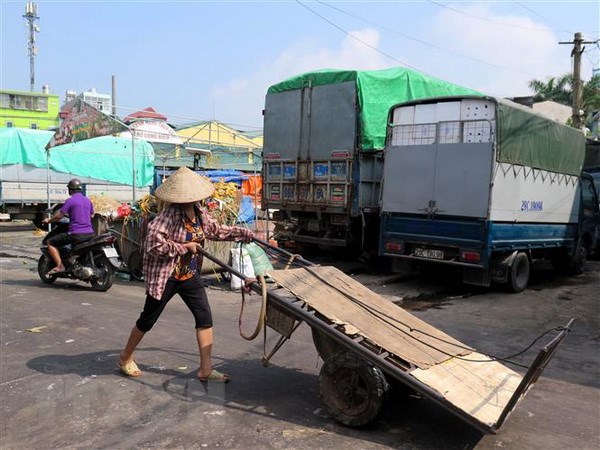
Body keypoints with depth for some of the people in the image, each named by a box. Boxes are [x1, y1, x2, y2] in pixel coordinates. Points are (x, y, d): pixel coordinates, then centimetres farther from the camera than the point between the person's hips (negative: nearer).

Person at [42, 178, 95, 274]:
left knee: (50, 242, 5)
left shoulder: (70, 201, -8)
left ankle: (59, 265, -6)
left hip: (75, 233, -7)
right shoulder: (88, 200, 12)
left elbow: (59, 216, -7)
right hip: (89, 233, 7)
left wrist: (49, 220, 11)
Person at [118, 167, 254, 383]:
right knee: (147, 320, 10)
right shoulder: (169, 216, -25)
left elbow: (218, 230, 15)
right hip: (165, 276, -7)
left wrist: (246, 234, 14)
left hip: (189, 275, 7)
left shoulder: (200, 214, -1)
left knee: (205, 317, 1)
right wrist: (184, 248, -23)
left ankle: (205, 370, 10)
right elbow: (153, 244, -30)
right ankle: (125, 358, 35)